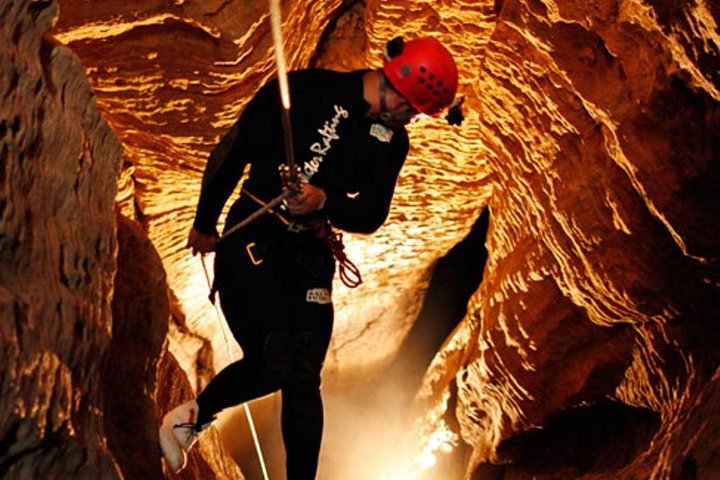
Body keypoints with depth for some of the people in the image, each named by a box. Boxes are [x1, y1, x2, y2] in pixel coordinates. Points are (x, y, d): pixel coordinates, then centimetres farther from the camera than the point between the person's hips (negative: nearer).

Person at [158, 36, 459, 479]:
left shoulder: (392, 141, 6)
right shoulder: (308, 90, -11)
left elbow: (371, 217, 2)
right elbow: (232, 152, -5)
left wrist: (324, 201, -20)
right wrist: (204, 224, 3)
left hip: (311, 256, 5)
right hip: (252, 241, -4)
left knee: (303, 379, -2)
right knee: (273, 363, -13)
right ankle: (191, 415, 13)